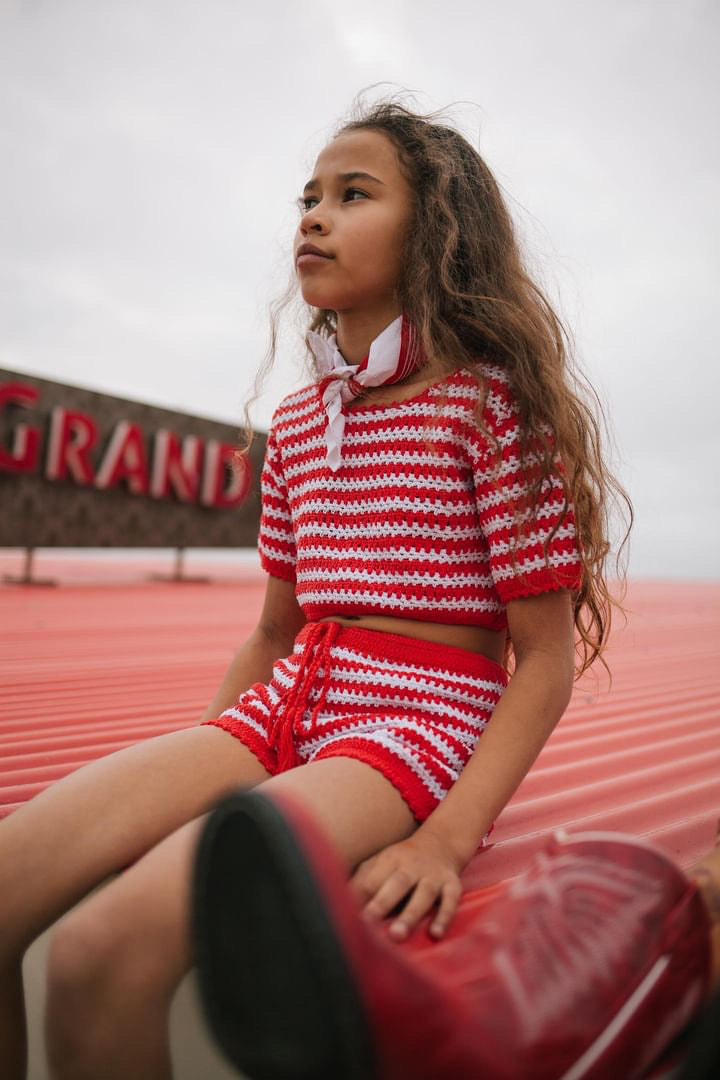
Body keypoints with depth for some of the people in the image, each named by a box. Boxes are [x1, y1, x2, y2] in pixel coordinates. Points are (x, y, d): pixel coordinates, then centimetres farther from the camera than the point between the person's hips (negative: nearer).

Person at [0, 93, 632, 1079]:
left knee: (101, 954, -27)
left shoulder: (490, 402, -5)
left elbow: (547, 662, -7)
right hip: (281, 708, 6)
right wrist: (181, 779, 10)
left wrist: (450, 835, -18)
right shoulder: (295, 424, 15)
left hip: (427, 724, -6)